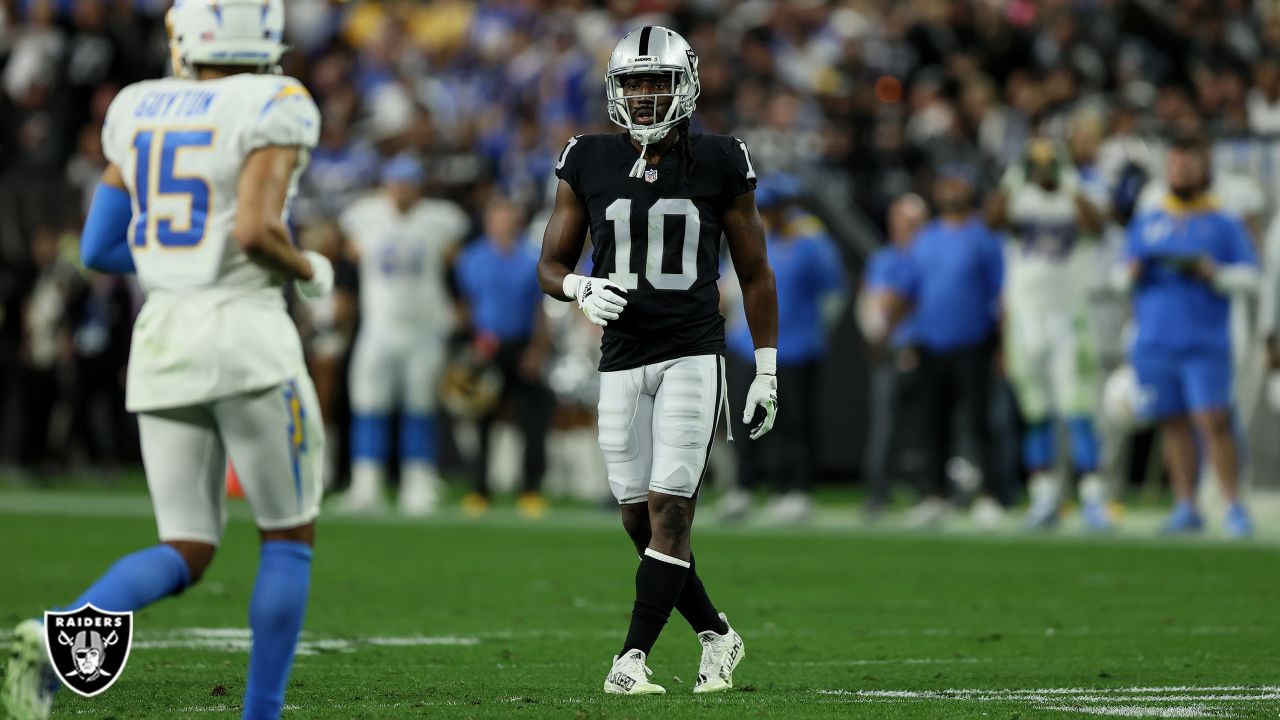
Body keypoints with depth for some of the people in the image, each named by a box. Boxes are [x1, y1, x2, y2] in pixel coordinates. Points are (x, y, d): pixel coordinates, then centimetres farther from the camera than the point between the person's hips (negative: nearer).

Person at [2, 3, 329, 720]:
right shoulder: (273, 109, -8)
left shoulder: (137, 111, 11)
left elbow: (100, 249, 12)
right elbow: (256, 232, -20)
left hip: (162, 338, 5)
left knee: (186, 554, 7)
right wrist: (310, 272, 0)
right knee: (290, 537, 11)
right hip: (245, 336, -5)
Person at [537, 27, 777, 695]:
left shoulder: (719, 164, 0)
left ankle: (634, 655, -12)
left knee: (669, 510, -12)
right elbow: (551, 264, 10)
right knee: (639, 517, 4)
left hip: (693, 356, -3)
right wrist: (581, 289, -14)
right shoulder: (589, 164, 4)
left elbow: (755, 274, 7)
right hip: (622, 359, 3)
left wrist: (767, 374, 5)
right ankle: (715, 634, 22)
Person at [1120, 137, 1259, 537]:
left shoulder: (1225, 225, 7)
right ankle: (1186, 508, 7)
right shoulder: (1145, 225, 18)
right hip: (1154, 345, 3)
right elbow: (1123, 274, 21)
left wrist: (1213, 273, -15)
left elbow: (1249, 278, 2)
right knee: (1173, 424, 2)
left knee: (1213, 421, -12)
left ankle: (1234, 508, -9)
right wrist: (1130, 275, -2)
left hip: (1206, 344, -3)